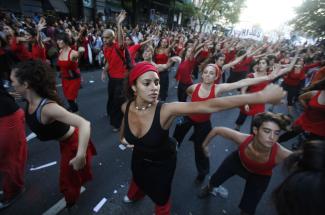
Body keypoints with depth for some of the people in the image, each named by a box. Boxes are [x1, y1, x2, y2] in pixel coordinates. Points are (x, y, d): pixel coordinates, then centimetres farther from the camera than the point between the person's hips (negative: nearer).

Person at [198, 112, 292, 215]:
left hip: (260, 176, 0)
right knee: (215, 180, 22)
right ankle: (208, 189, 62)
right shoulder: (242, 138, -41)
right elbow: (216, 130, -26)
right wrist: (205, 145, -12)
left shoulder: (281, 154, -43)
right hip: (238, 161, 1)